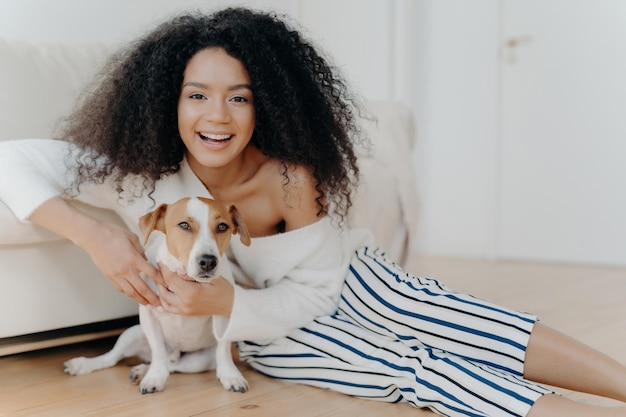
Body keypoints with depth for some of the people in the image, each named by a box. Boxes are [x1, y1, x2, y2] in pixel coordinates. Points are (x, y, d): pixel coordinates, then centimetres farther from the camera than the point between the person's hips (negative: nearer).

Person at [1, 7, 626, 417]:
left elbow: (314, 290, -21)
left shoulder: (291, 178, -28)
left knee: (480, 330, -20)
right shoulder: (141, 174, -26)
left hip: (341, 279, 1)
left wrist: (222, 301, -37)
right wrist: (95, 238, -39)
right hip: (270, 331, -1)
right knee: (415, 367, -21)